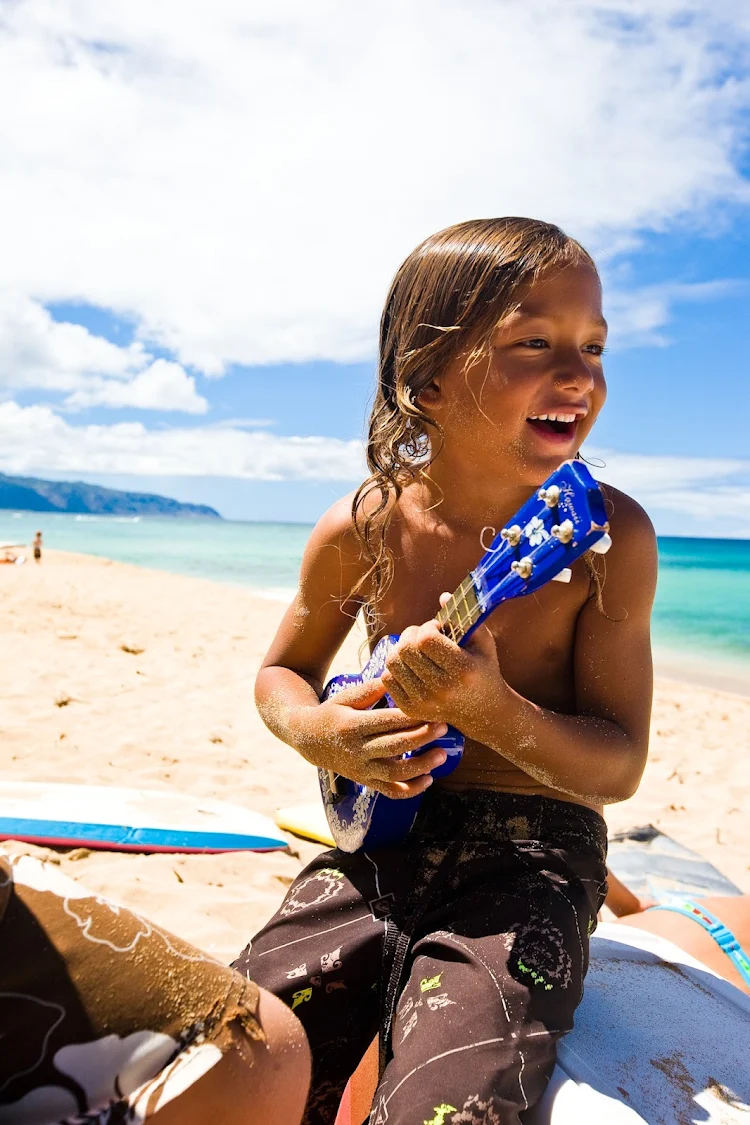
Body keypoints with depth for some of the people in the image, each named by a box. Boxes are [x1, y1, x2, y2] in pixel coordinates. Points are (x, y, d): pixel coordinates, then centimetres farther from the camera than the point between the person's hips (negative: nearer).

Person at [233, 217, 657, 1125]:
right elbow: (282, 670, 9)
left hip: (534, 853, -1)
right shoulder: (360, 531, -9)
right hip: (388, 835, 2)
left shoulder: (610, 536, -15)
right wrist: (316, 731, -15)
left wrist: (491, 710, -31)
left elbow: (620, 768, -11)